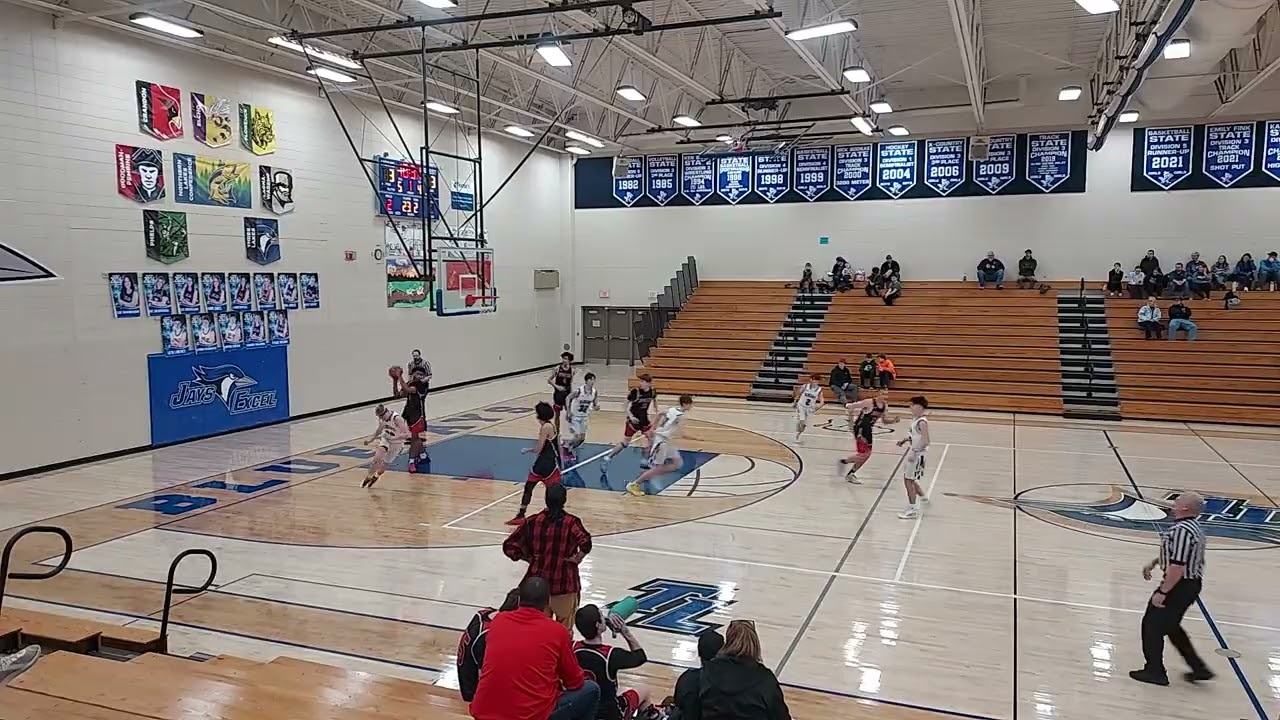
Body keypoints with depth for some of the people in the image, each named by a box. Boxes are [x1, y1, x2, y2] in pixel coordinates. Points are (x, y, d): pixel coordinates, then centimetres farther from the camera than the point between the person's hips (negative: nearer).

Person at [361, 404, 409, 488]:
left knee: (383, 467, 6)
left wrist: (391, 437, -39)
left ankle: (375, 476, 36)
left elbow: (406, 434, -31)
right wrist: (371, 440, 7)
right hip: (385, 439, 4)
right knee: (377, 459, -21)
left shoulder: (397, 419, -31)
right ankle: (368, 477, -3)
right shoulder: (382, 418, -11)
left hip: (396, 444, -3)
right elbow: (380, 429, 12)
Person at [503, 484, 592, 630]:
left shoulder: (533, 521, -3)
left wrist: (529, 558, 5)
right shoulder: (571, 522, -11)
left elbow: (509, 546, -3)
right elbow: (585, 542, -29)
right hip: (564, 583, -2)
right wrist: (577, 558, -12)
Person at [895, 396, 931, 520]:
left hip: (916, 455, -10)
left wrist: (915, 452, -29)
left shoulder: (922, 422, -21)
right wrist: (904, 440, 10)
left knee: (908, 480, -5)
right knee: (909, 478, 22)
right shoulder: (915, 419, 6)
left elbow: (925, 442, -26)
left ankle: (912, 509, 2)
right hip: (911, 452, 10)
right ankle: (922, 496, 45)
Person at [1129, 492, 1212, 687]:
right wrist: (1153, 563, 23)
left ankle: (1154, 671, 17)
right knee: (1171, 627, 24)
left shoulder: (1182, 531, -27)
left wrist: (1162, 592, -23)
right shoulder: (1193, 527, 6)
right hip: (1192, 583, 10)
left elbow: (1177, 567, -28)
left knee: (1152, 624, 6)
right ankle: (1199, 668, 29)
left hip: (1179, 585, -10)